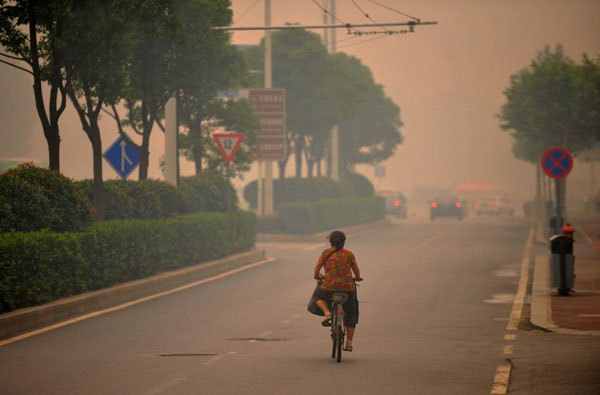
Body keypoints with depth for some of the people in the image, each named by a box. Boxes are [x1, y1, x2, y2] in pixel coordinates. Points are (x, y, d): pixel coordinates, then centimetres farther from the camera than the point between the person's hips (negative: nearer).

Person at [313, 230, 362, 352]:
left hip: (329, 287, 0)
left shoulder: (326, 252, 0)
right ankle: (349, 343, 16)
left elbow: (317, 267, 6)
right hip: (347, 288, 0)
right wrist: (357, 277, 30)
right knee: (351, 314, 19)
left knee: (318, 296, 33)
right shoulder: (348, 254, -1)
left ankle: (327, 313, 5)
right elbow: (356, 270, 8)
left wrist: (317, 276, 28)